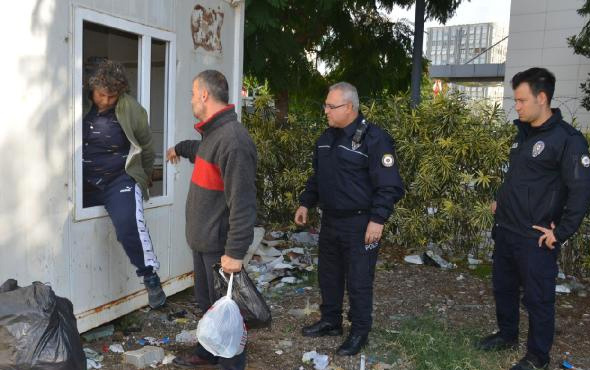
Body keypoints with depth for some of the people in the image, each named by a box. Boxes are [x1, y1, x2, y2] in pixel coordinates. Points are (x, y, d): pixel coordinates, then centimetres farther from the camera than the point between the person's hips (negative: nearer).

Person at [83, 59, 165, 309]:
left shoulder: (131, 110, -7)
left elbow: (146, 147, 7)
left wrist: (143, 179, 17)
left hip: (120, 179, -4)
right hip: (85, 181, 4)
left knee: (128, 224, -25)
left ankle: (151, 278, -12)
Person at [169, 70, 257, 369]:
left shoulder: (232, 140, -24)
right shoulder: (214, 133, 9)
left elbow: (242, 202, -27)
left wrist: (235, 251, -27)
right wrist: (179, 148, 53)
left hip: (220, 246, -10)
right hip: (203, 240, 10)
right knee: (206, 302, 23)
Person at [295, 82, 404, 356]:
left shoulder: (374, 139, -16)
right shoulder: (326, 138, 8)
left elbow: (389, 186, -18)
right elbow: (317, 177, 20)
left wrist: (377, 220, -23)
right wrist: (305, 203, 15)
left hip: (359, 224, -7)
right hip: (329, 220, 8)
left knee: (358, 281, 4)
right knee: (328, 274, 18)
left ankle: (360, 332, 21)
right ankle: (330, 321, 36)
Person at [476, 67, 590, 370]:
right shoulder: (524, 132, 9)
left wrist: (561, 233, -17)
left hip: (535, 239, -8)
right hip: (505, 231, 8)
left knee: (538, 298, 6)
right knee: (503, 287, 20)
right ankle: (507, 335, 41)